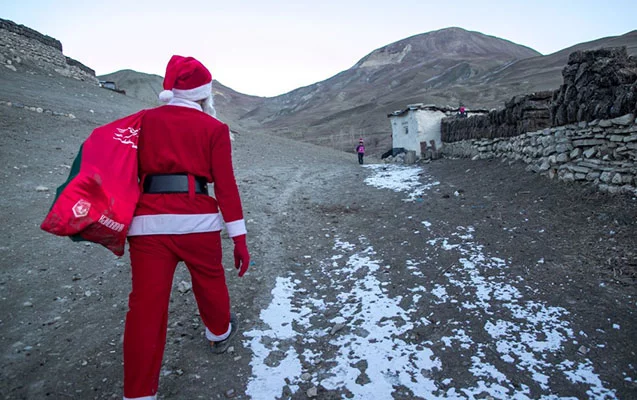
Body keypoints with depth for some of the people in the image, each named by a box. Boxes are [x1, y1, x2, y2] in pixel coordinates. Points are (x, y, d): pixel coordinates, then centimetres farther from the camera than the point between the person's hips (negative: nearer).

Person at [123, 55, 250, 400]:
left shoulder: (144, 121, 11)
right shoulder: (214, 128, 4)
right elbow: (225, 185, -2)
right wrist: (239, 237, 0)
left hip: (148, 222, 2)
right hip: (197, 220, -1)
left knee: (146, 305, 6)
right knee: (210, 281, 22)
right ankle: (219, 333, 47)